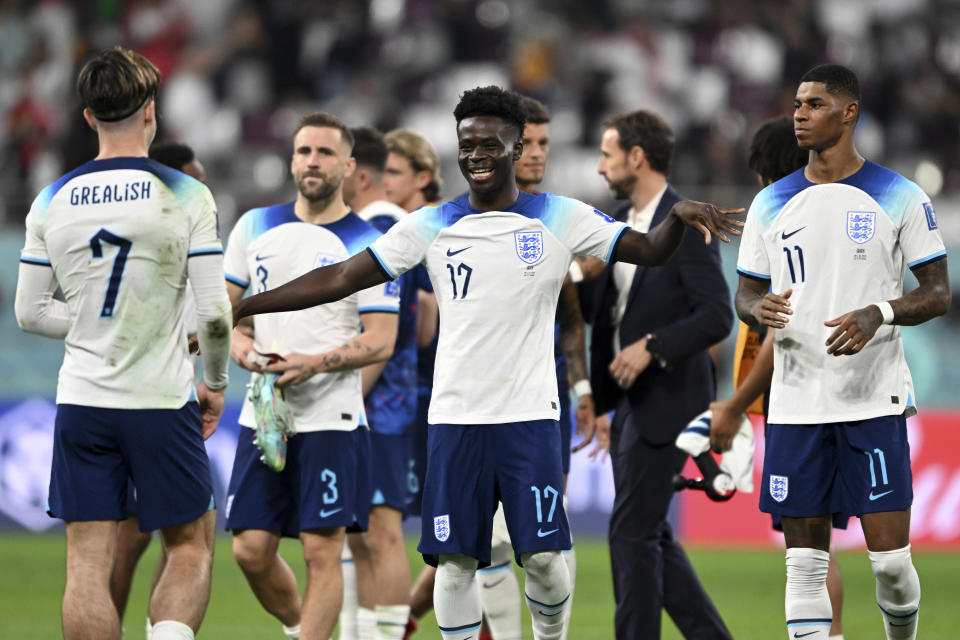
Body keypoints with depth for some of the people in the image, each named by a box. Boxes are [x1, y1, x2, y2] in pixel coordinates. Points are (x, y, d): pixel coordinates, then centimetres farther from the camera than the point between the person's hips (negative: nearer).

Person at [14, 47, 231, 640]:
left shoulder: (53, 201, 2)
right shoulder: (186, 196, -7)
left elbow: (31, 312, 6)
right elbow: (215, 313, -9)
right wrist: (216, 384, 8)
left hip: (82, 402, 2)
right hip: (163, 402, -2)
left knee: (89, 563, 4)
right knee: (191, 546, 12)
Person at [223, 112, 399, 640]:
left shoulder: (367, 245, -3)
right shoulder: (256, 227, 10)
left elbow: (381, 341, -7)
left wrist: (314, 363, -20)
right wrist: (240, 345, -6)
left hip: (331, 419, -4)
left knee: (322, 550, -7)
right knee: (251, 550, 2)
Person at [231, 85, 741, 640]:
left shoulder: (561, 219, 4)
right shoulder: (432, 227, 7)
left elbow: (648, 251, 2)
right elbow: (340, 279, 7)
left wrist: (678, 219, -21)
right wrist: (243, 306, 3)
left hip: (530, 416, -1)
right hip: (456, 417, 1)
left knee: (544, 554, -7)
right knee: (454, 560, -2)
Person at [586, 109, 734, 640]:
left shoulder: (687, 227, -14)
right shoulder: (623, 219, 12)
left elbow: (717, 315, -20)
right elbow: (603, 302, 21)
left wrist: (652, 346, -26)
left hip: (665, 401, -9)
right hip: (628, 399, 9)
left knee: (632, 531, -8)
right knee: (651, 535, 12)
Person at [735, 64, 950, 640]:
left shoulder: (900, 198, 0)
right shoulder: (771, 204, 10)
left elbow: (939, 293, 1)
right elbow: (745, 293, 16)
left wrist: (878, 314, -18)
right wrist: (759, 307, -9)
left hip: (875, 399, -3)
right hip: (796, 403, 3)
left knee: (891, 559, -6)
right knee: (806, 562, 1)